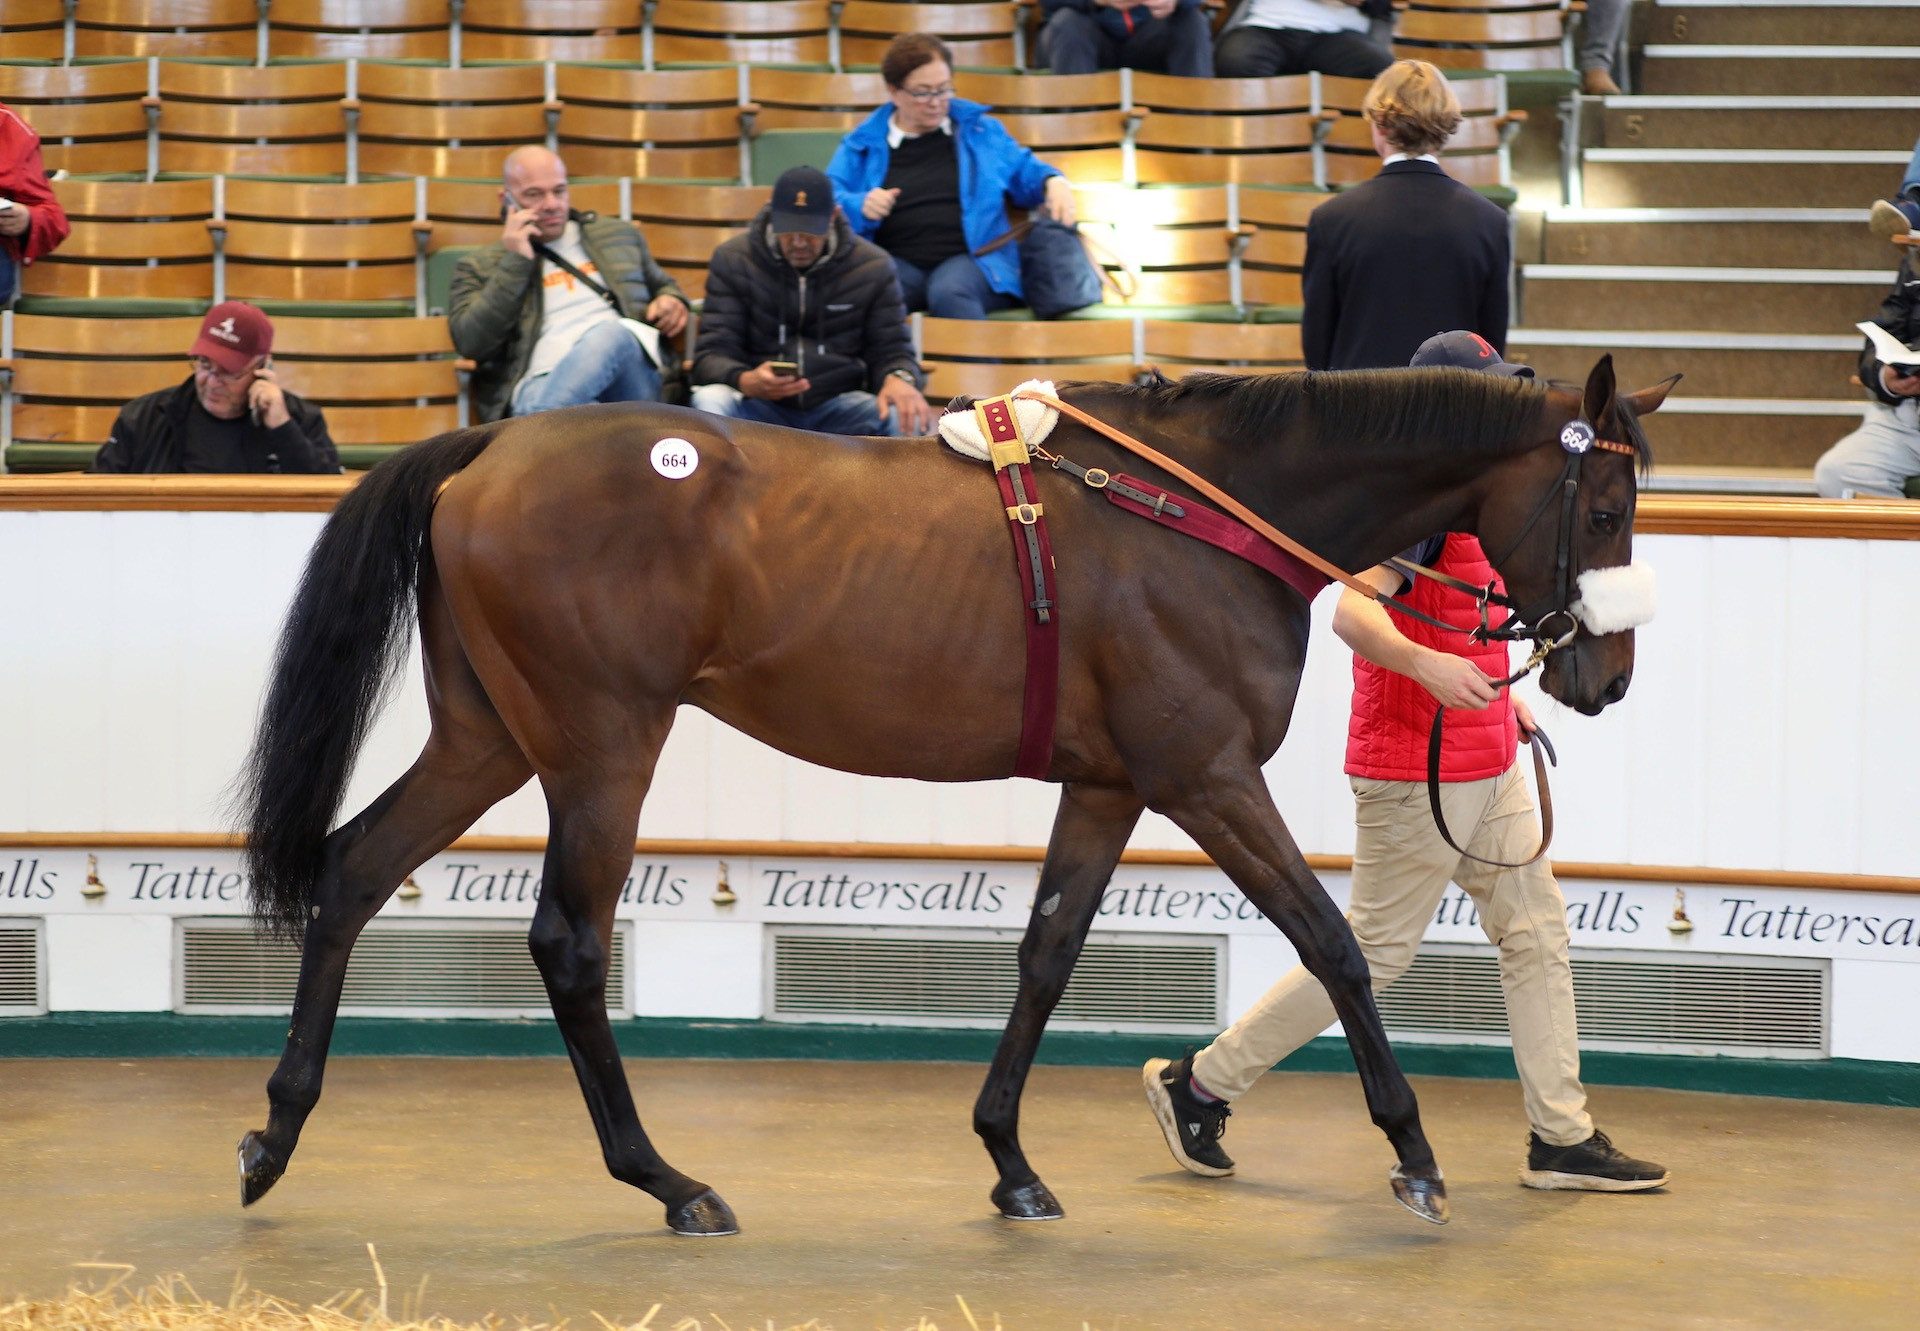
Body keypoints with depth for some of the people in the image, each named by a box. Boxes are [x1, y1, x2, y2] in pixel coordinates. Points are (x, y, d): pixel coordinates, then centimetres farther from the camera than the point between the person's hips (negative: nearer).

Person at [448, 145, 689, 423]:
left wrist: (670, 300, 15)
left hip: (630, 374, 2)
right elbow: (471, 343, 3)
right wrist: (515, 262, 3)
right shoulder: (480, 266, 19)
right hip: (540, 387, -2)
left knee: (609, 334, -37)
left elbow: (662, 285, 42)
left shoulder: (619, 235, 28)